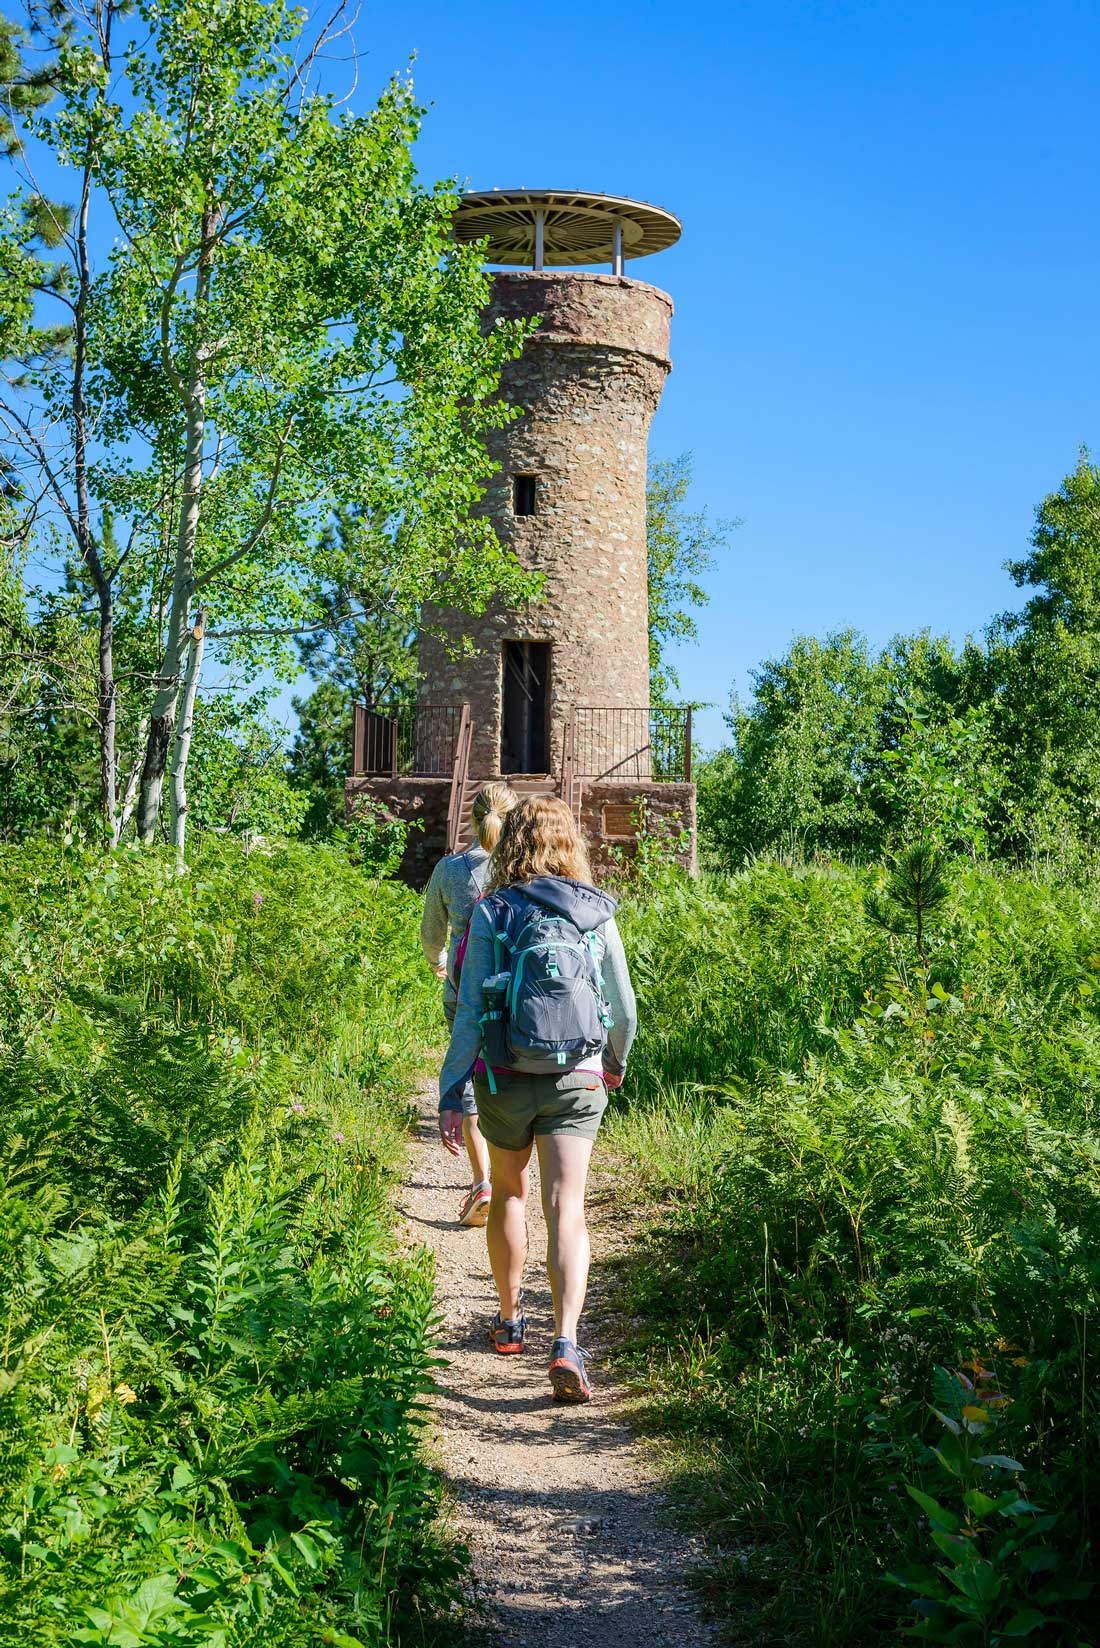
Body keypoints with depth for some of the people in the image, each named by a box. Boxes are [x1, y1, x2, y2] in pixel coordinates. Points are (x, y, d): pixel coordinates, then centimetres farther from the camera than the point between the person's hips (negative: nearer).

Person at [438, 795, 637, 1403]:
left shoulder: (490, 913, -5)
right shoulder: (597, 913, -1)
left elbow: (469, 1011, -8)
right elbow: (623, 1008, 5)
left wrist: (449, 1093, -3)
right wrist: (617, 1061, 25)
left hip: (505, 1079, 0)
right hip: (577, 1080, 0)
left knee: (509, 1193, 21)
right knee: (566, 1210, -2)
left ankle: (510, 1321, 34)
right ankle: (566, 1343, -18)